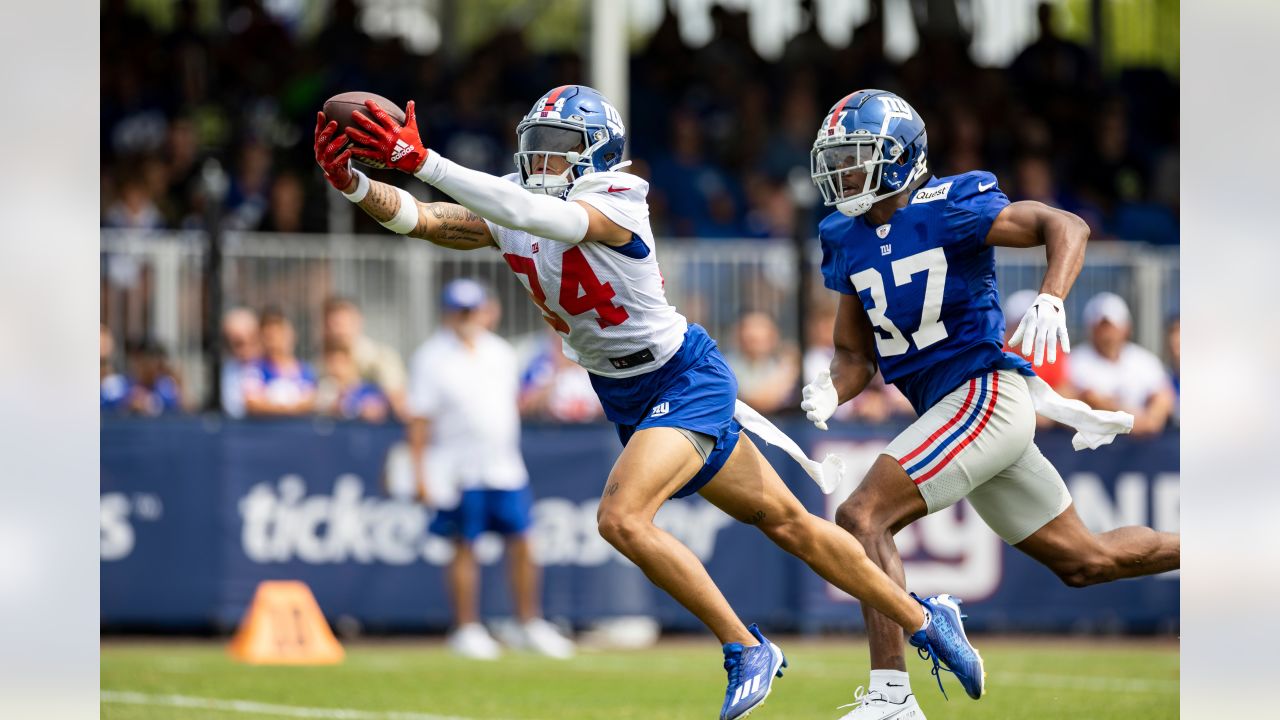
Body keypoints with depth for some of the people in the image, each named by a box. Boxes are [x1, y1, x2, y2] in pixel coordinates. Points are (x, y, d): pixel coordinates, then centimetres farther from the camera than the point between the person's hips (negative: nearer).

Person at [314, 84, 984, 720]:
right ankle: (921, 618, 30)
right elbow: (420, 219, -12)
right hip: (627, 397, 8)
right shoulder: (508, 213, -3)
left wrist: (423, 161, -47)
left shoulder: (616, 204, -24)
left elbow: (537, 214, -41)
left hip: (688, 380, -8)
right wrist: (351, 181, -30)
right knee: (784, 521, 15)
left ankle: (746, 650, -12)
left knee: (622, 517, -25)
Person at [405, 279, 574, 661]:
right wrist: (420, 475, -12)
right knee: (463, 547, -1)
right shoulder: (431, 358, -5)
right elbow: (420, 420, -7)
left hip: (505, 467, 5)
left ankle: (530, 625, 12)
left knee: (521, 543, 4)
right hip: (459, 469, -5)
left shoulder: (501, 353, 10)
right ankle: (467, 629, 6)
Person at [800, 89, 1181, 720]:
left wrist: (1049, 302, -31)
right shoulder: (847, 242, 11)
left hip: (985, 393, -9)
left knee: (862, 518, -20)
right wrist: (831, 391, -7)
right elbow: (855, 353, 16)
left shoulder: (947, 209, -11)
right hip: (950, 408, 9)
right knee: (1082, 561, 16)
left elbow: (1066, 227, -14)